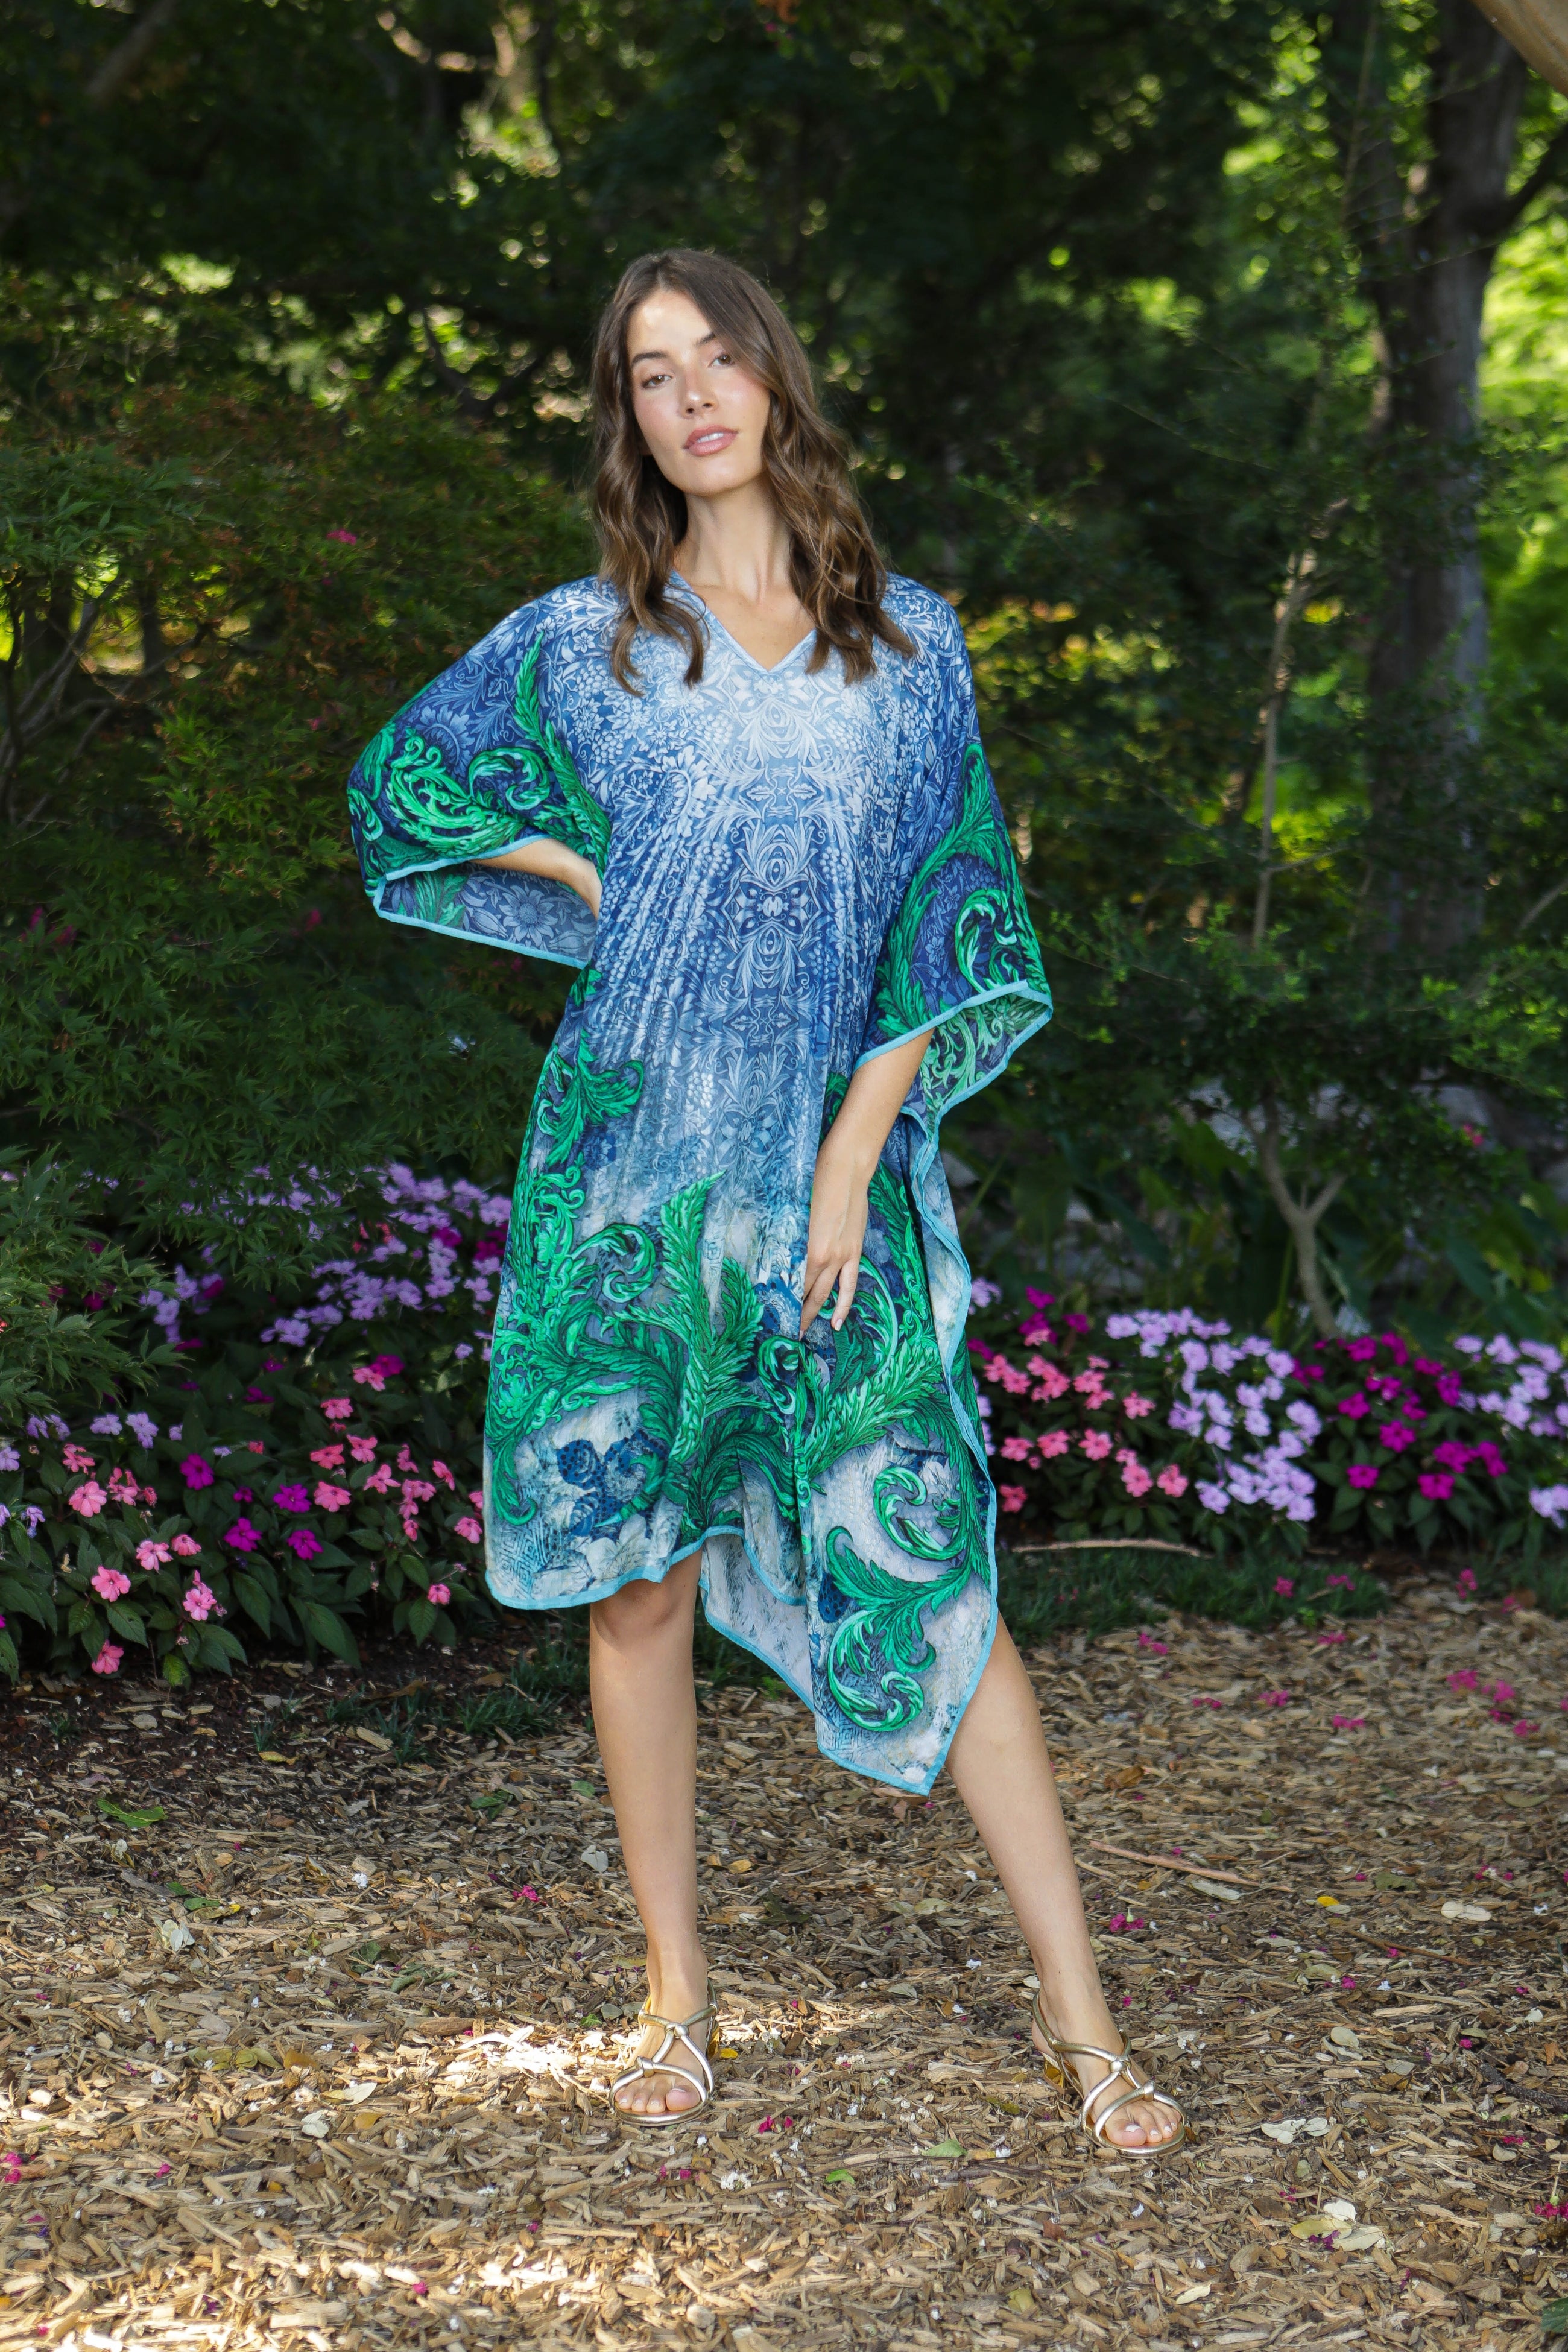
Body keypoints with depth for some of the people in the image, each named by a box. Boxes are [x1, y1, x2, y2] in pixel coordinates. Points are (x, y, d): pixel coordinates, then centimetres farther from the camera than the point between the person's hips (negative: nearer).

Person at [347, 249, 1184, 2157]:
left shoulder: (907, 645, 7)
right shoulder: (580, 645, 6)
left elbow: (950, 923, 4)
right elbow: (398, 782, 20)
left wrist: (857, 1146, -7)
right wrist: (601, 888, 8)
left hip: (832, 1172, -1)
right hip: (630, 1161, 1)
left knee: (929, 1571, -3)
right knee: (636, 1572, 3)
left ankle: (1076, 2013, 3)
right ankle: (676, 1995, 17)